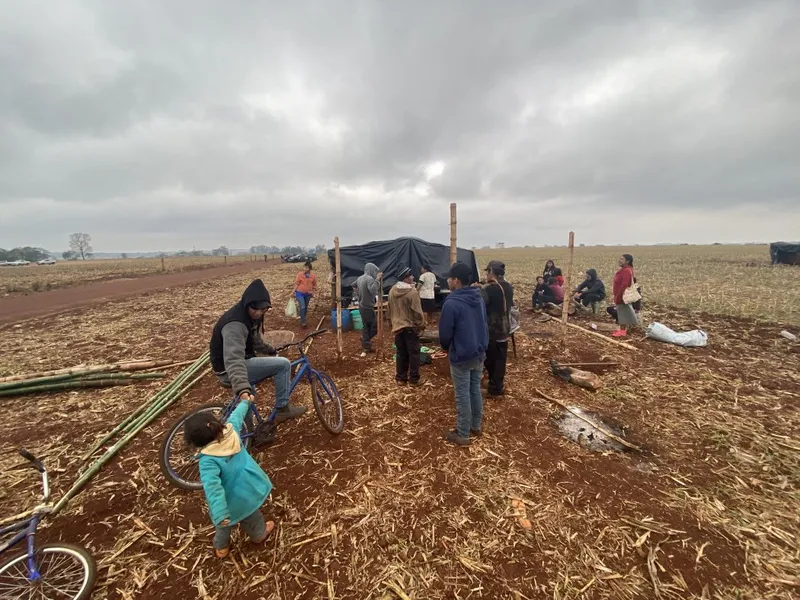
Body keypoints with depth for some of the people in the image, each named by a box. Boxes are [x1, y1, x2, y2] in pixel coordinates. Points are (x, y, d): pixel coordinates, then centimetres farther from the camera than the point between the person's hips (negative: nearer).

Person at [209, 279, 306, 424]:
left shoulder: (251, 315, 2)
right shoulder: (235, 325, -29)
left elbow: (254, 340, 23)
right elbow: (234, 360, -44)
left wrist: (271, 351, 36)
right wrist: (242, 389, -57)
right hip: (229, 370, -10)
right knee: (283, 364, -18)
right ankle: (282, 409, -2)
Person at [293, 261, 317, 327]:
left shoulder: (313, 276, -5)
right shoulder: (300, 274, -12)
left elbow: (314, 285, 8)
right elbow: (296, 284, -6)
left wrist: (313, 291, -4)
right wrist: (294, 292, -8)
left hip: (308, 294, 4)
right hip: (300, 293, -3)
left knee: (306, 307, 15)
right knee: (302, 307, -13)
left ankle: (303, 319, 33)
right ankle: (302, 322, -5)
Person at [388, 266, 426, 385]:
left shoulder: (392, 291, 2)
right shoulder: (412, 292, -19)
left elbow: (390, 310, 12)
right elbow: (417, 312, -16)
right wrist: (422, 325, -3)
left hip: (397, 327, 6)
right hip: (411, 327, -6)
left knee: (401, 353, 14)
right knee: (413, 353, 6)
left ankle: (401, 377, 21)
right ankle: (413, 379, 13)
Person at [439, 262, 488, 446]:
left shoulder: (452, 303, -23)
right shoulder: (479, 298, 3)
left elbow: (445, 334, -16)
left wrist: (447, 348, 4)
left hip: (461, 357, -7)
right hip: (479, 353, 8)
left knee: (462, 396, 5)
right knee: (475, 391, 20)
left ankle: (462, 435, 19)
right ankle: (476, 426, 35)